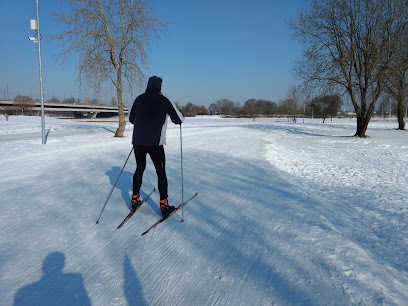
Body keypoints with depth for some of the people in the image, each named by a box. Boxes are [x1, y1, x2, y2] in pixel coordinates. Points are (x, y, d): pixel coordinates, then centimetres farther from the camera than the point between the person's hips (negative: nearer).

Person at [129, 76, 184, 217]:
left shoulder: (139, 99, 7)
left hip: (138, 141, 4)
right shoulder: (164, 101, -4)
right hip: (155, 142, -4)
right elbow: (179, 120, 3)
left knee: (139, 169, 20)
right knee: (161, 172, 6)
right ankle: (164, 204, 6)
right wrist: (179, 118, 26)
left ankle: (135, 199, 26)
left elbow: (131, 119, 19)